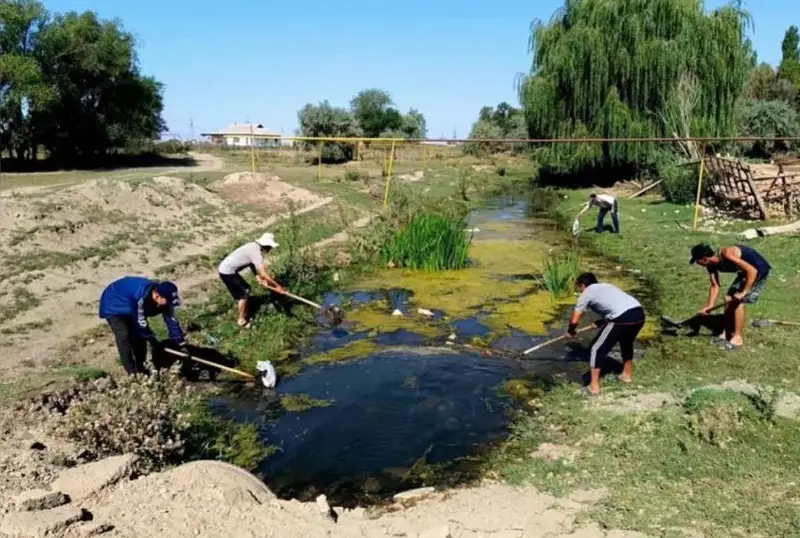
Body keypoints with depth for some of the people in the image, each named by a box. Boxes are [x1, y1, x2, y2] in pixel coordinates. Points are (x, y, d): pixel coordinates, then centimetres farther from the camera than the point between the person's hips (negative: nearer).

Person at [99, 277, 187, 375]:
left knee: (139, 336, 4)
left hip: (129, 309, 7)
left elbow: (171, 320, -16)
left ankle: (140, 369, 17)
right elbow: (140, 322, -31)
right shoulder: (140, 298, -43)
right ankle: (132, 373, -11)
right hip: (113, 306, -7)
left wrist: (181, 343, -16)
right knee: (124, 337, -16)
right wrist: (153, 340, -20)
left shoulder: (163, 298, -21)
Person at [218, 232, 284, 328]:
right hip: (227, 272, -10)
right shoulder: (256, 252, -23)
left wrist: (260, 279, 1)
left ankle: (244, 315, 30)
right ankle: (242, 320, 9)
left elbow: (252, 265, 13)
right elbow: (263, 273, -27)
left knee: (246, 289, 19)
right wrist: (277, 285, -21)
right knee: (244, 293, -2)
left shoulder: (253, 247, 6)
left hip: (227, 269, 10)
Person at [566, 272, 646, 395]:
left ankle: (594, 386, 7)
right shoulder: (606, 286, 32)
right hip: (639, 313, 8)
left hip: (623, 318, -8)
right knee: (626, 342, 35)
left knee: (596, 349, 6)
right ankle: (627, 375, 49)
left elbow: (574, 320, 10)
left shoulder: (586, 293, 12)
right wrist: (601, 321, 43)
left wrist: (571, 330, 30)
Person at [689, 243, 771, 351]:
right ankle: (727, 333, 19)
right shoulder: (711, 265, -7)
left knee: (738, 302, -13)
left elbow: (753, 271, -34)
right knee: (728, 299, 6)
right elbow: (715, 285, -2)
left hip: (759, 271, -9)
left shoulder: (727, 255, -35)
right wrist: (709, 306, -11)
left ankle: (738, 338, -2)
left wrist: (744, 292, -32)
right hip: (745, 272, 9)